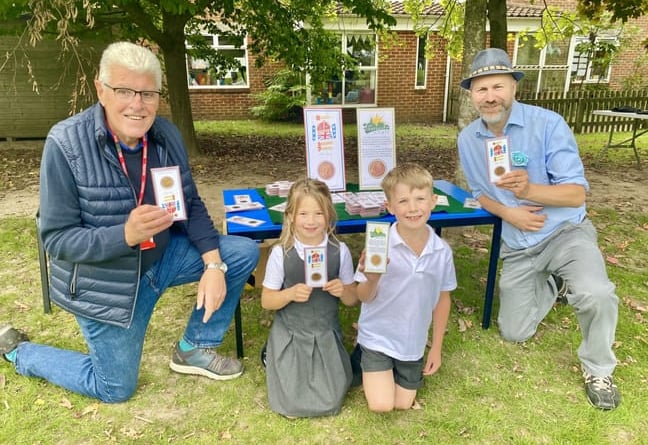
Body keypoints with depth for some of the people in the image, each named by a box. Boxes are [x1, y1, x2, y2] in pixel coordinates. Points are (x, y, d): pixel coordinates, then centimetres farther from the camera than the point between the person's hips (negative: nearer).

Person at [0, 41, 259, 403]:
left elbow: (192, 205, -3)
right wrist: (126, 234, -39)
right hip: (104, 282, -5)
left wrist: (213, 265, -16)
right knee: (116, 389, 10)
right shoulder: (66, 144, -24)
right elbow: (57, 238, -21)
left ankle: (195, 348, 12)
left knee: (244, 253, -5)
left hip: (161, 257, 5)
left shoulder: (168, 135, -9)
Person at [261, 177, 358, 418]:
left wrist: (342, 290, -21)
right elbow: (266, 301, -5)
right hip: (290, 335, -1)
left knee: (330, 403, 1)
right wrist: (290, 293, -24)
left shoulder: (340, 251, -9)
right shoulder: (281, 253, -13)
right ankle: (272, 359, 27)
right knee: (291, 406, -1)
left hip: (326, 334, 2)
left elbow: (352, 299, 1)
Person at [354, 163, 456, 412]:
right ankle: (366, 358, 21)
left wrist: (436, 348, 6)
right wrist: (372, 280, -38)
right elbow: (364, 297, -14)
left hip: (414, 341, 4)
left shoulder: (442, 251, -12)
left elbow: (442, 299, 1)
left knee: (403, 404, 15)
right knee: (381, 405, -6)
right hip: (378, 336, -3)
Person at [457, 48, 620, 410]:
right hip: (517, 246, 4)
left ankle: (598, 369, -2)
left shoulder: (548, 124, -19)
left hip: (565, 231, -4)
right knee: (514, 332, 10)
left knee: (597, 294, -35)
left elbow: (577, 193, -20)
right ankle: (553, 285, 40)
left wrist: (528, 190, -39)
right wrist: (507, 213, -14)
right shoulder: (467, 139, -5)